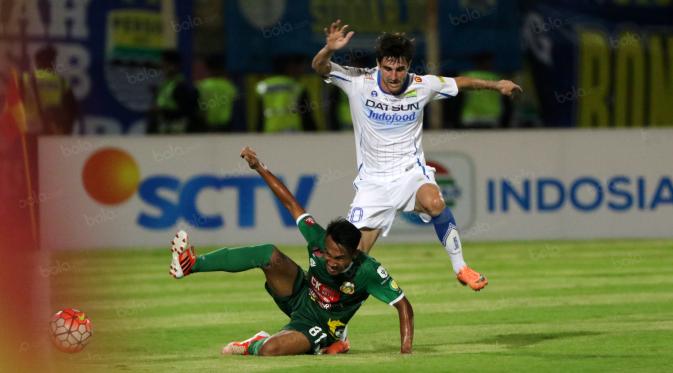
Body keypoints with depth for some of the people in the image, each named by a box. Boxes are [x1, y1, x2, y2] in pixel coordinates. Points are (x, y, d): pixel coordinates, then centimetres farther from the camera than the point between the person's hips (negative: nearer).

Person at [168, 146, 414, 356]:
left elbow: (402, 305, -25)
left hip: (317, 328, -4)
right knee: (271, 255, -27)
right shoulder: (319, 241, -20)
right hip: (300, 296, 4)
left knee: (268, 350, -35)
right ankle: (191, 264, -21)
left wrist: (406, 346, -36)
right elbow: (291, 203, -11)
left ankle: (253, 346, 4)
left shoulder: (368, 272, -30)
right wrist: (259, 168, -11)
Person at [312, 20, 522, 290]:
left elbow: (459, 83, 13)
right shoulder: (360, 82, -10)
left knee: (435, 202, -35)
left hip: (410, 172, 0)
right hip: (373, 180, 0)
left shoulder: (422, 86, -5)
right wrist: (329, 49, -40)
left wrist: (496, 85, 17)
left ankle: (460, 267, -19)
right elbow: (319, 67, -19)